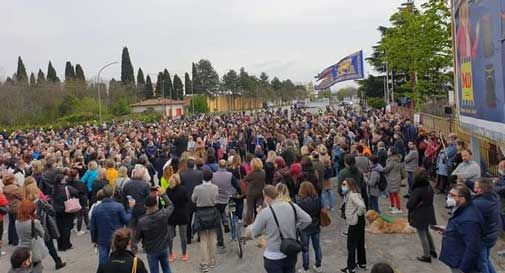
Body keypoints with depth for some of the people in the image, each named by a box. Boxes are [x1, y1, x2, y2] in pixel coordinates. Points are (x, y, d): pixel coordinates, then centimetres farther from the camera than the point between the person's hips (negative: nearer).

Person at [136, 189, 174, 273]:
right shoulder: (164, 214, -21)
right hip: (164, 248, 2)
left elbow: (137, 238, -10)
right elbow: (170, 205, 3)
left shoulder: (142, 221, -24)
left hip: (151, 251, -2)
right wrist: (163, 194, 3)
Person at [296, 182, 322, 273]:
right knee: (317, 246, 18)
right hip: (316, 227, 5)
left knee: (305, 248, 9)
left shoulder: (300, 201, -23)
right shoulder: (317, 199, -7)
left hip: (304, 228, -5)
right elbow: (320, 212, 3)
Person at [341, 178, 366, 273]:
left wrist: (358, 215, -22)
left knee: (351, 245, 1)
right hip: (357, 222, 10)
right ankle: (362, 263, 34)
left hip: (355, 223, -10)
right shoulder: (349, 194, 8)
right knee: (360, 244, 20)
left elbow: (362, 206, -36)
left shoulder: (353, 195, -23)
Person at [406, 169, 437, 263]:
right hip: (429, 213, 7)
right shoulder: (429, 187, -6)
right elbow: (430, 199, 10)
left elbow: (409, 205, -26)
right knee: (427, 232, 27)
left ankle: (427, 256, 20)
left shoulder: (417, 190, -28)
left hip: (419, 216, -7)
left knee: (422, 235, 8)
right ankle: (432, 251, 40)